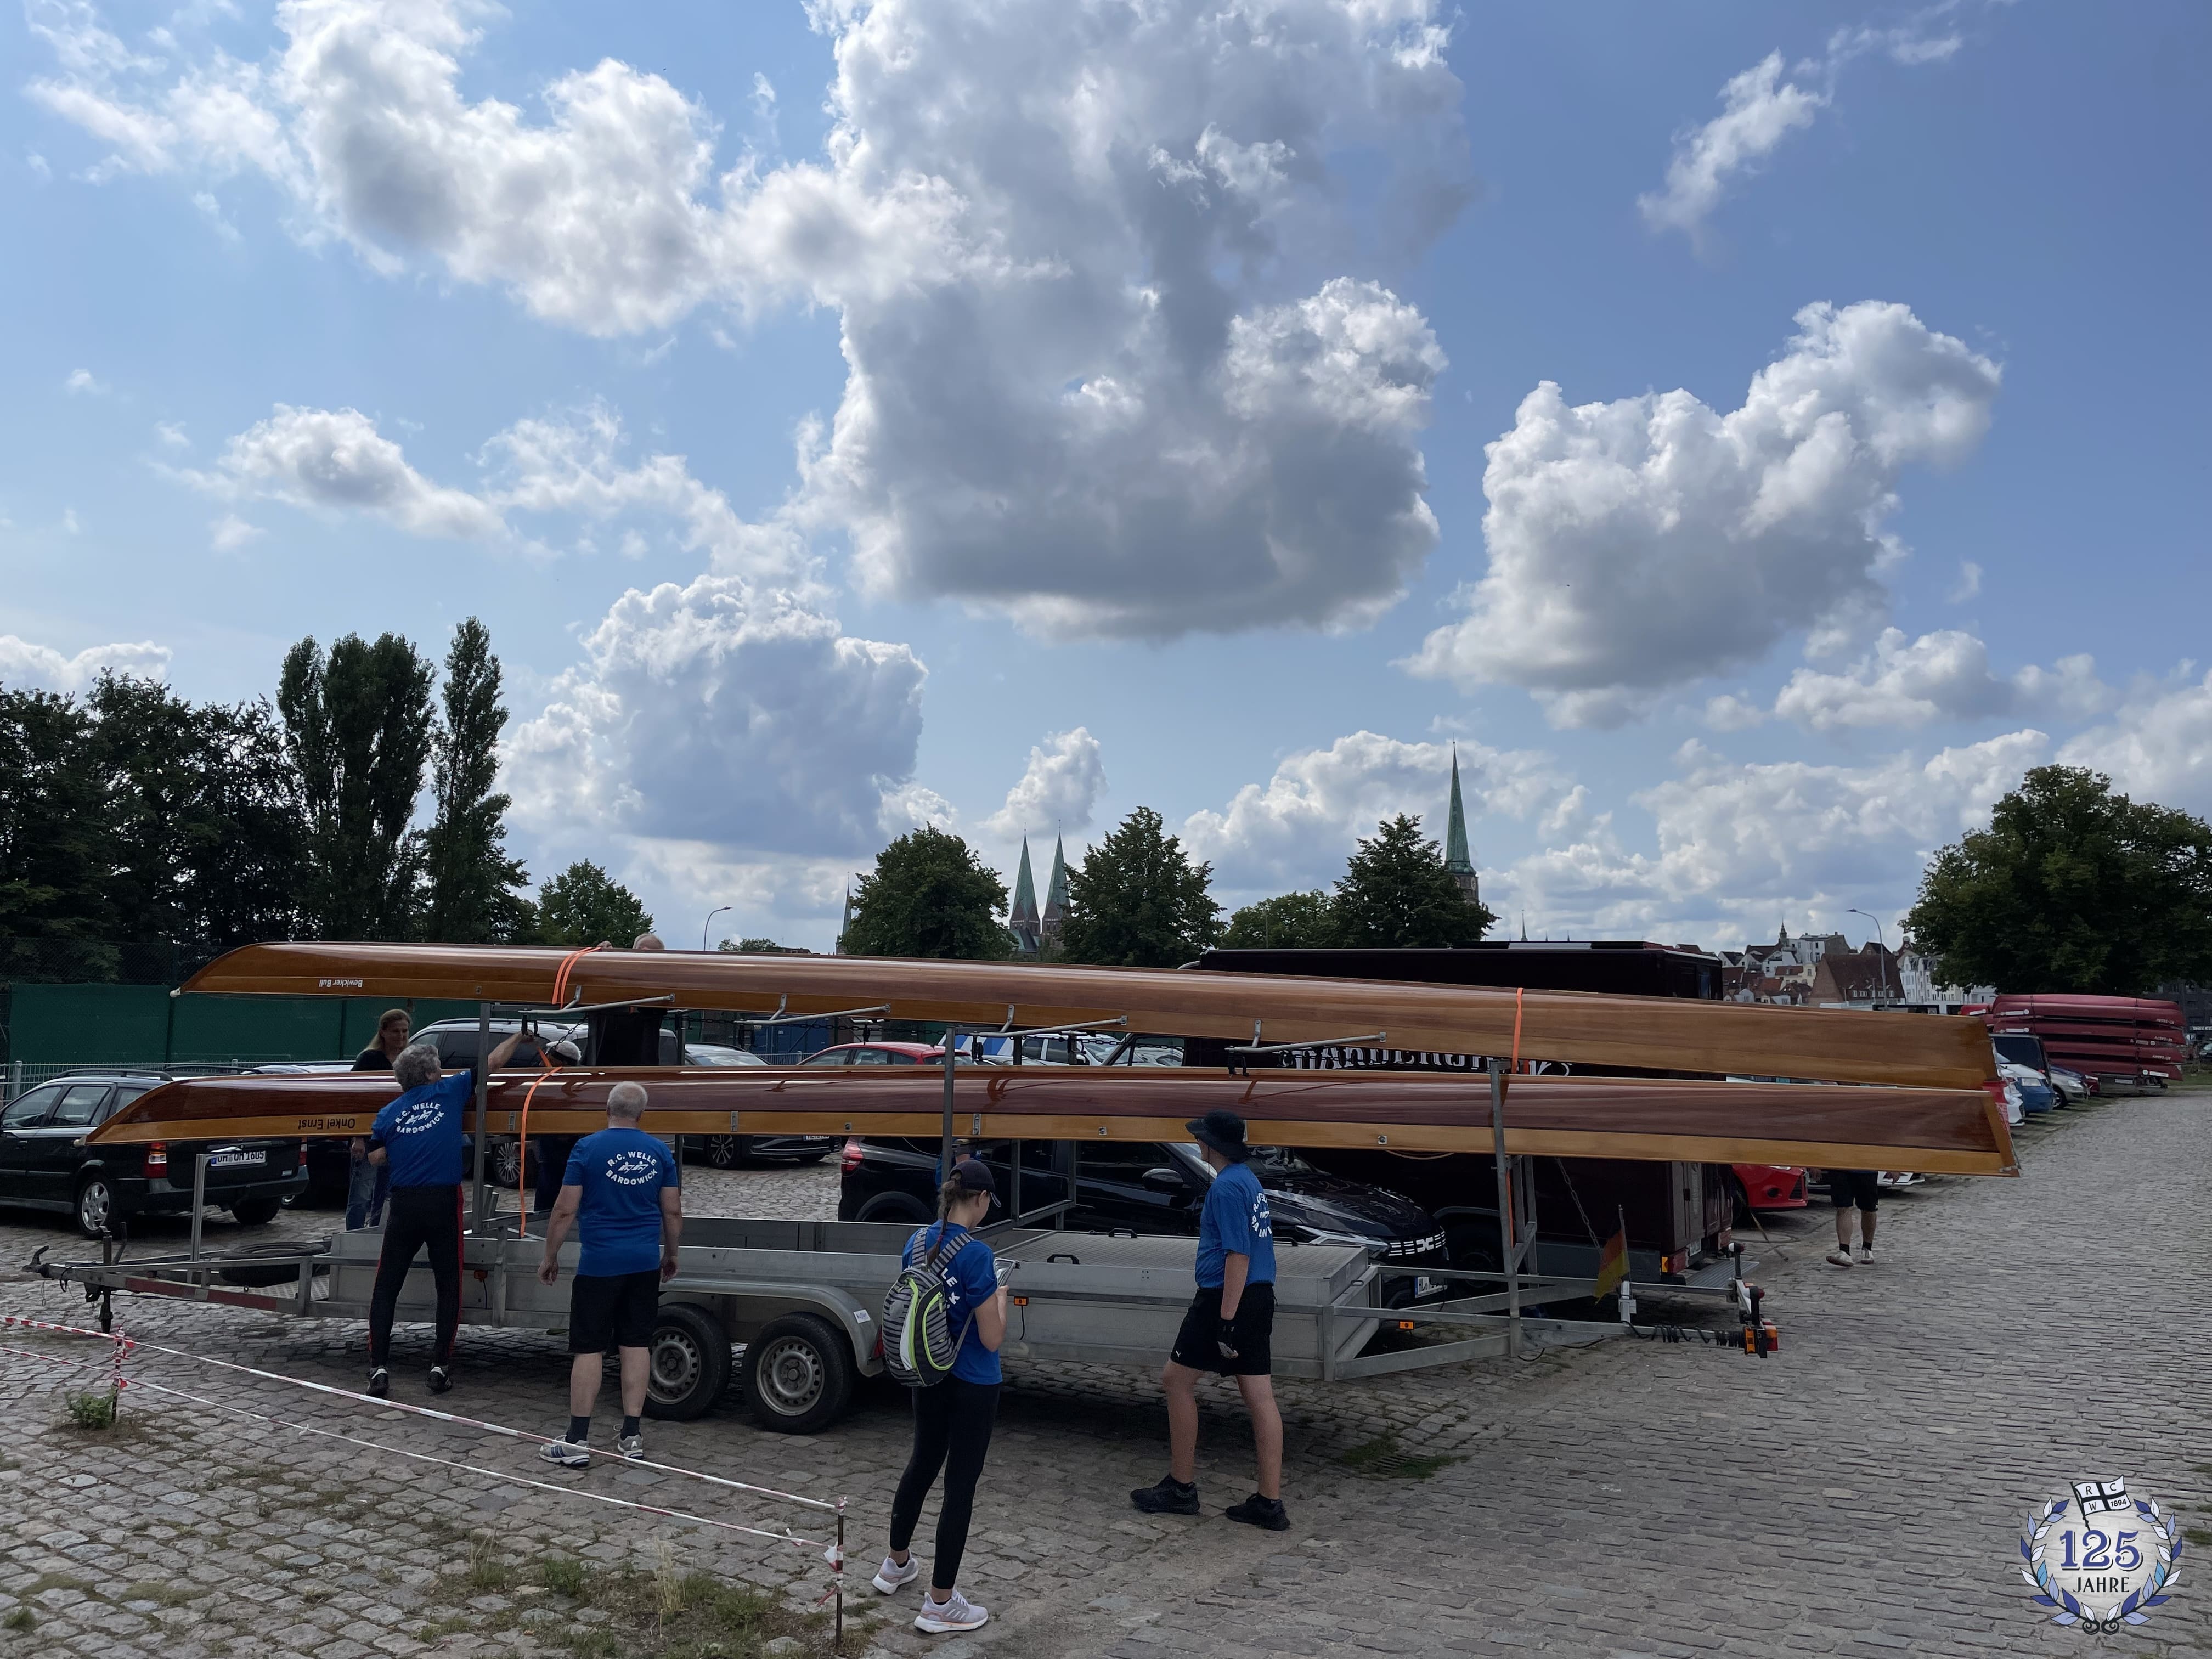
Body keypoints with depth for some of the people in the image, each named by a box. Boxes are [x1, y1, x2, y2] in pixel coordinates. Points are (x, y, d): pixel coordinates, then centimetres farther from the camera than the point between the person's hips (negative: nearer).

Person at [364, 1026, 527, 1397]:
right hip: (444, 1203, -1)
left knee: (386, 1288, 10)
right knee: (448, 1287, 10)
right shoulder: (449, 1090, 1)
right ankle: (441, 1366, 8)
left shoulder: (389, 1113, 7)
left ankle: (379, 1368, 4)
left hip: (404, 1204, 2)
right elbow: (493, 1061, 10)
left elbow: (376, 1158, 5)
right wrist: (519, 1036, 24)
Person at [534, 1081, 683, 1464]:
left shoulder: (588, 1149, -7)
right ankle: (632, 1436, 12)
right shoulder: (660, 1152, 3)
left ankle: (577, 1441, 5)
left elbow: (565, 1211, -8)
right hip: (645, 1263, 3)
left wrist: (550, 1257, 4)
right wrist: (670, 1255, 20)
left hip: (599, 1264, -3)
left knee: (589, 1349, 2)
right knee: (636, 1346, 9)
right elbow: (673, 1212, 6)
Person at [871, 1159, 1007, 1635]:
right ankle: (940, 1604, 13)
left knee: (922, 1465, 25)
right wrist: (1000, 1296, -2)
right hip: (973, 1387, -7)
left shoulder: (918, 1243, -2)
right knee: (960, 1484, 4)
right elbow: (992, 1339, -20)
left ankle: (896, 1564, 42)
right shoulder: (976, 1254, -24)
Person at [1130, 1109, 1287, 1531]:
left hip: (1226, 1298, -9)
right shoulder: (1249, 1180, 14)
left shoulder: (1227, 1186, -16)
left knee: (1176, 1380, 6)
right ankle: (1269, 1503, 12)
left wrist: (1226, 1321, -21)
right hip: (1258, 1298, 9)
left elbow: (1238, 1255, -21)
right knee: (1260, 1397, 8)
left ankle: (1181, 1488, 14)